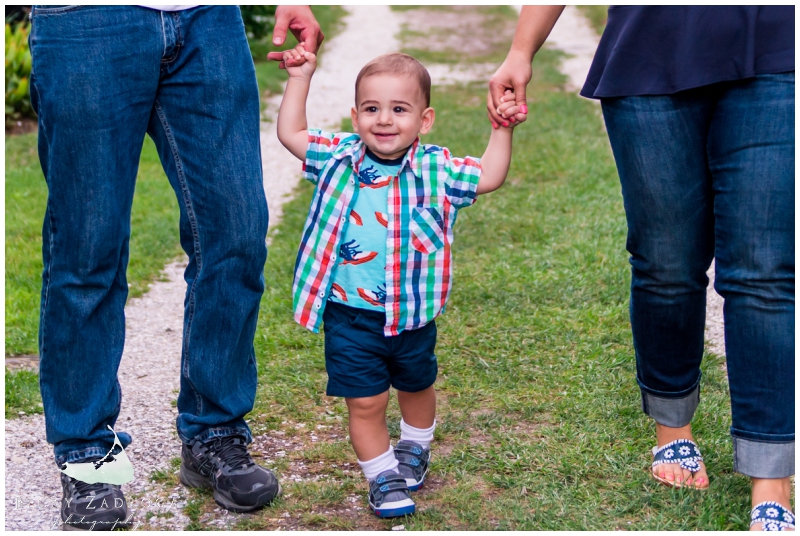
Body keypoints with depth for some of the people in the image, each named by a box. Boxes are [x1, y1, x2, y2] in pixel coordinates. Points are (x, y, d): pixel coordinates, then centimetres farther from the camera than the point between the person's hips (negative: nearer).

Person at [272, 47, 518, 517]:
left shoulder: (434, 170, -9)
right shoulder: (339, 159, -5)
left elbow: (489, 177, -7)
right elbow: (291, 134, 5)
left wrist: (503, 128, -16)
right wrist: (300, 79, 2)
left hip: (412, 315, 1)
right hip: (350, 316, -1)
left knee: (417, 386, 24)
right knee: (365, 401, 2)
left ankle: (415, 448, 52)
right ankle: (382, 475, 23)